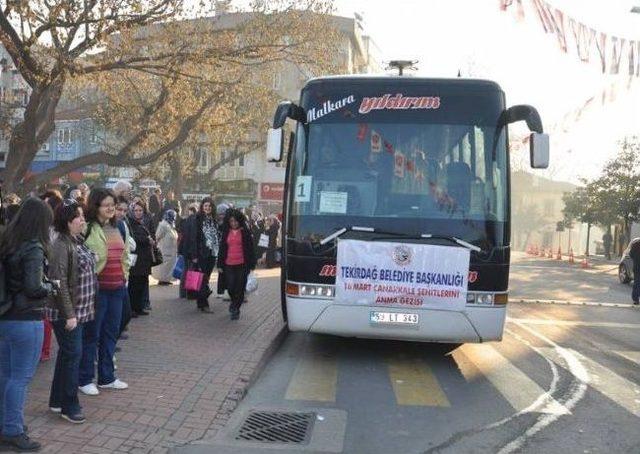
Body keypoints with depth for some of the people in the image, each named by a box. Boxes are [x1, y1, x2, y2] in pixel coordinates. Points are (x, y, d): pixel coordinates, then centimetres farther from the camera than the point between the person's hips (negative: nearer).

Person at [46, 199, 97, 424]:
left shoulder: (78, 241, 10)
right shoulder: (62, 244, -18)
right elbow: (60, 282, -21)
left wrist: (83, 308, 14)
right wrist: (69, 314, -21)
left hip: (79, 309, 9)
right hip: (66, 312, -9)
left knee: (68, 353, 15)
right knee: (72, 354, -3)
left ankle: (57, 401, 28)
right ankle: (69, 406, 9)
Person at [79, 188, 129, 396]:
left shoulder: (116, 228, 13)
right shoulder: (88, 229, -12)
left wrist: (124, 274, 16)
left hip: (117, 288, 7)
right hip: (96, 288, -7)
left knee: (111, 332, 14)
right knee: (91, 334, 3)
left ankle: (107, 377, 27)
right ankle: (85, 379, 17)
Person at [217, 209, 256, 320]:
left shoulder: (245, 232, 0)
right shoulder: (226, 232, 9)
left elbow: (250, 248, 1)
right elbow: (222, 249, 13)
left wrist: (251, 265, -4)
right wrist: (220, 264, 9)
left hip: (242, 265, -2)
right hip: (228, 265, 2)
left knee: (240, 288, 0)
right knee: (230, 287, 2)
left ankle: (235, 309, 15)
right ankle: (234, 302, 32)